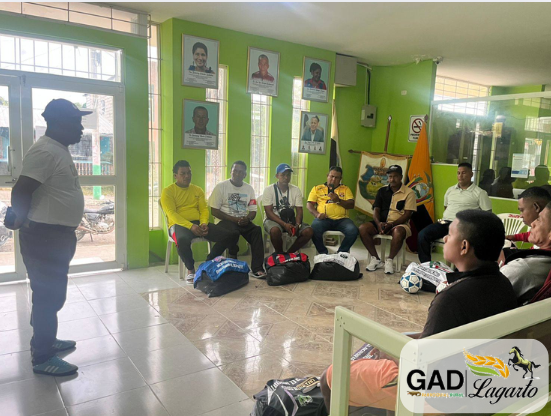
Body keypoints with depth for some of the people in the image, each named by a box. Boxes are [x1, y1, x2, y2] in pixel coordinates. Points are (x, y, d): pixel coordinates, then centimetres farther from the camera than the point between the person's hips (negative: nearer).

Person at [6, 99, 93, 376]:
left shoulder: (59, 150, 13)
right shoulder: (45, 151, -19)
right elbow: (20, 192, -22)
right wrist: (22, 221, -8)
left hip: (58, 235, 10)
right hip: (44, 237, -10)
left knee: (52, 294, 20)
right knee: (48, 296, -1)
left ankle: (46, 340, 35)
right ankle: (42, 357, 12)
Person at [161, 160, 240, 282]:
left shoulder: (198, 190, 18)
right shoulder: (168, 191, 3)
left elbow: (204, 209, 11)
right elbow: (171, 213, -10)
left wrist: (204, 223, -13)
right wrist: (191, 226, -24)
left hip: (199, 223, 5)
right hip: (179, 224, -5)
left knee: (232, 235, -13)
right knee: (183, 240, -43)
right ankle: (190, 269, -13)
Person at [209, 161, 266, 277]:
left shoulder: (249, 188, 11)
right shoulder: (221, 187, -2)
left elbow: (253, 211, 11)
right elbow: (214, 211, -7)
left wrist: (247, 218, -13)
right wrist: (234, 219, -15)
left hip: (244, 221, 4)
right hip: (226, 221, -3)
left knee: (257, 230, -26)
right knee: (232, 231, -36)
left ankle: (257, 268, -27)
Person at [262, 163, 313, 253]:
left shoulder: (296, 190, 3)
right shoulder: (269, 190, -7)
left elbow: (299, 211, 1)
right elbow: (269, 212, -13)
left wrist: (297, 225, -20)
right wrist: (284, 224, -26)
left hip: (291, 220, 4)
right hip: (274, 219, -4)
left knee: (309, 231, -20)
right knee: (275, 230, -38)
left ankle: (289, 253, -3)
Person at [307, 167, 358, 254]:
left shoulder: (345, 189, 21)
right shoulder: (317, 188, 19)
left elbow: (351, 205, 8)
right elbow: (309, 205, 11)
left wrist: (338, 200, -10)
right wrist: (317, 214, -10)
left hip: (341, 219, 1)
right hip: (324, 219, -1)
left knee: (353, 231, -29)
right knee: (314, 229, -34)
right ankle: (323, 253, -9)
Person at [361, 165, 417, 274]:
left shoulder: (409, 193, 1)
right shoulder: (382, 191, 13)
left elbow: (407, 214, -7)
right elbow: (376, 209, 7)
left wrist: (391, 224, -19)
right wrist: (378, 223, -14)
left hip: (399, 224, -4)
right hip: (381, 223, 4)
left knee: (398, 232, -39)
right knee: (363, 228, -22)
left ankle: (389, 260, -19)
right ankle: (376, 259, -13)